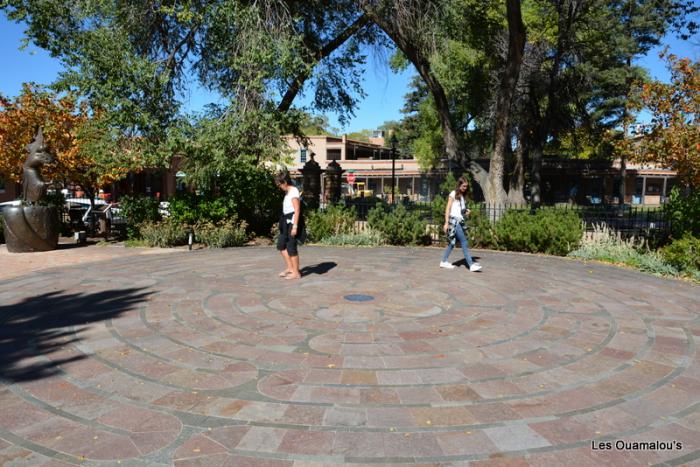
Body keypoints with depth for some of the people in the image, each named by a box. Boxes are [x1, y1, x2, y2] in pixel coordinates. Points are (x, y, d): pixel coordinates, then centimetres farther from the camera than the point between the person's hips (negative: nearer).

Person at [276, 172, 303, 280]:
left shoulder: (294, 192, -15)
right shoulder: (287, 192, 14)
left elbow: (297, 210, -20)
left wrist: (295, 226, -24)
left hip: (293, 221, -10)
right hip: (287, 222, 10)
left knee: (291, 247, -4)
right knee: (281, 245, 13)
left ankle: (296, 272, 7)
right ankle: (290, 268, 22)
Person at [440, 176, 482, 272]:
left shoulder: (463, 196, 18)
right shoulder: (453, 194, -3)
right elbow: (448, 209, -7)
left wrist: (466, 212, 1)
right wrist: (446, 223, -12)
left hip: (460, 221, 8)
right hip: (454, 220, -8)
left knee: (453, 242, 9)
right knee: (464, 242, -12)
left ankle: (444, 261, 18)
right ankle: (471, 264, -14)